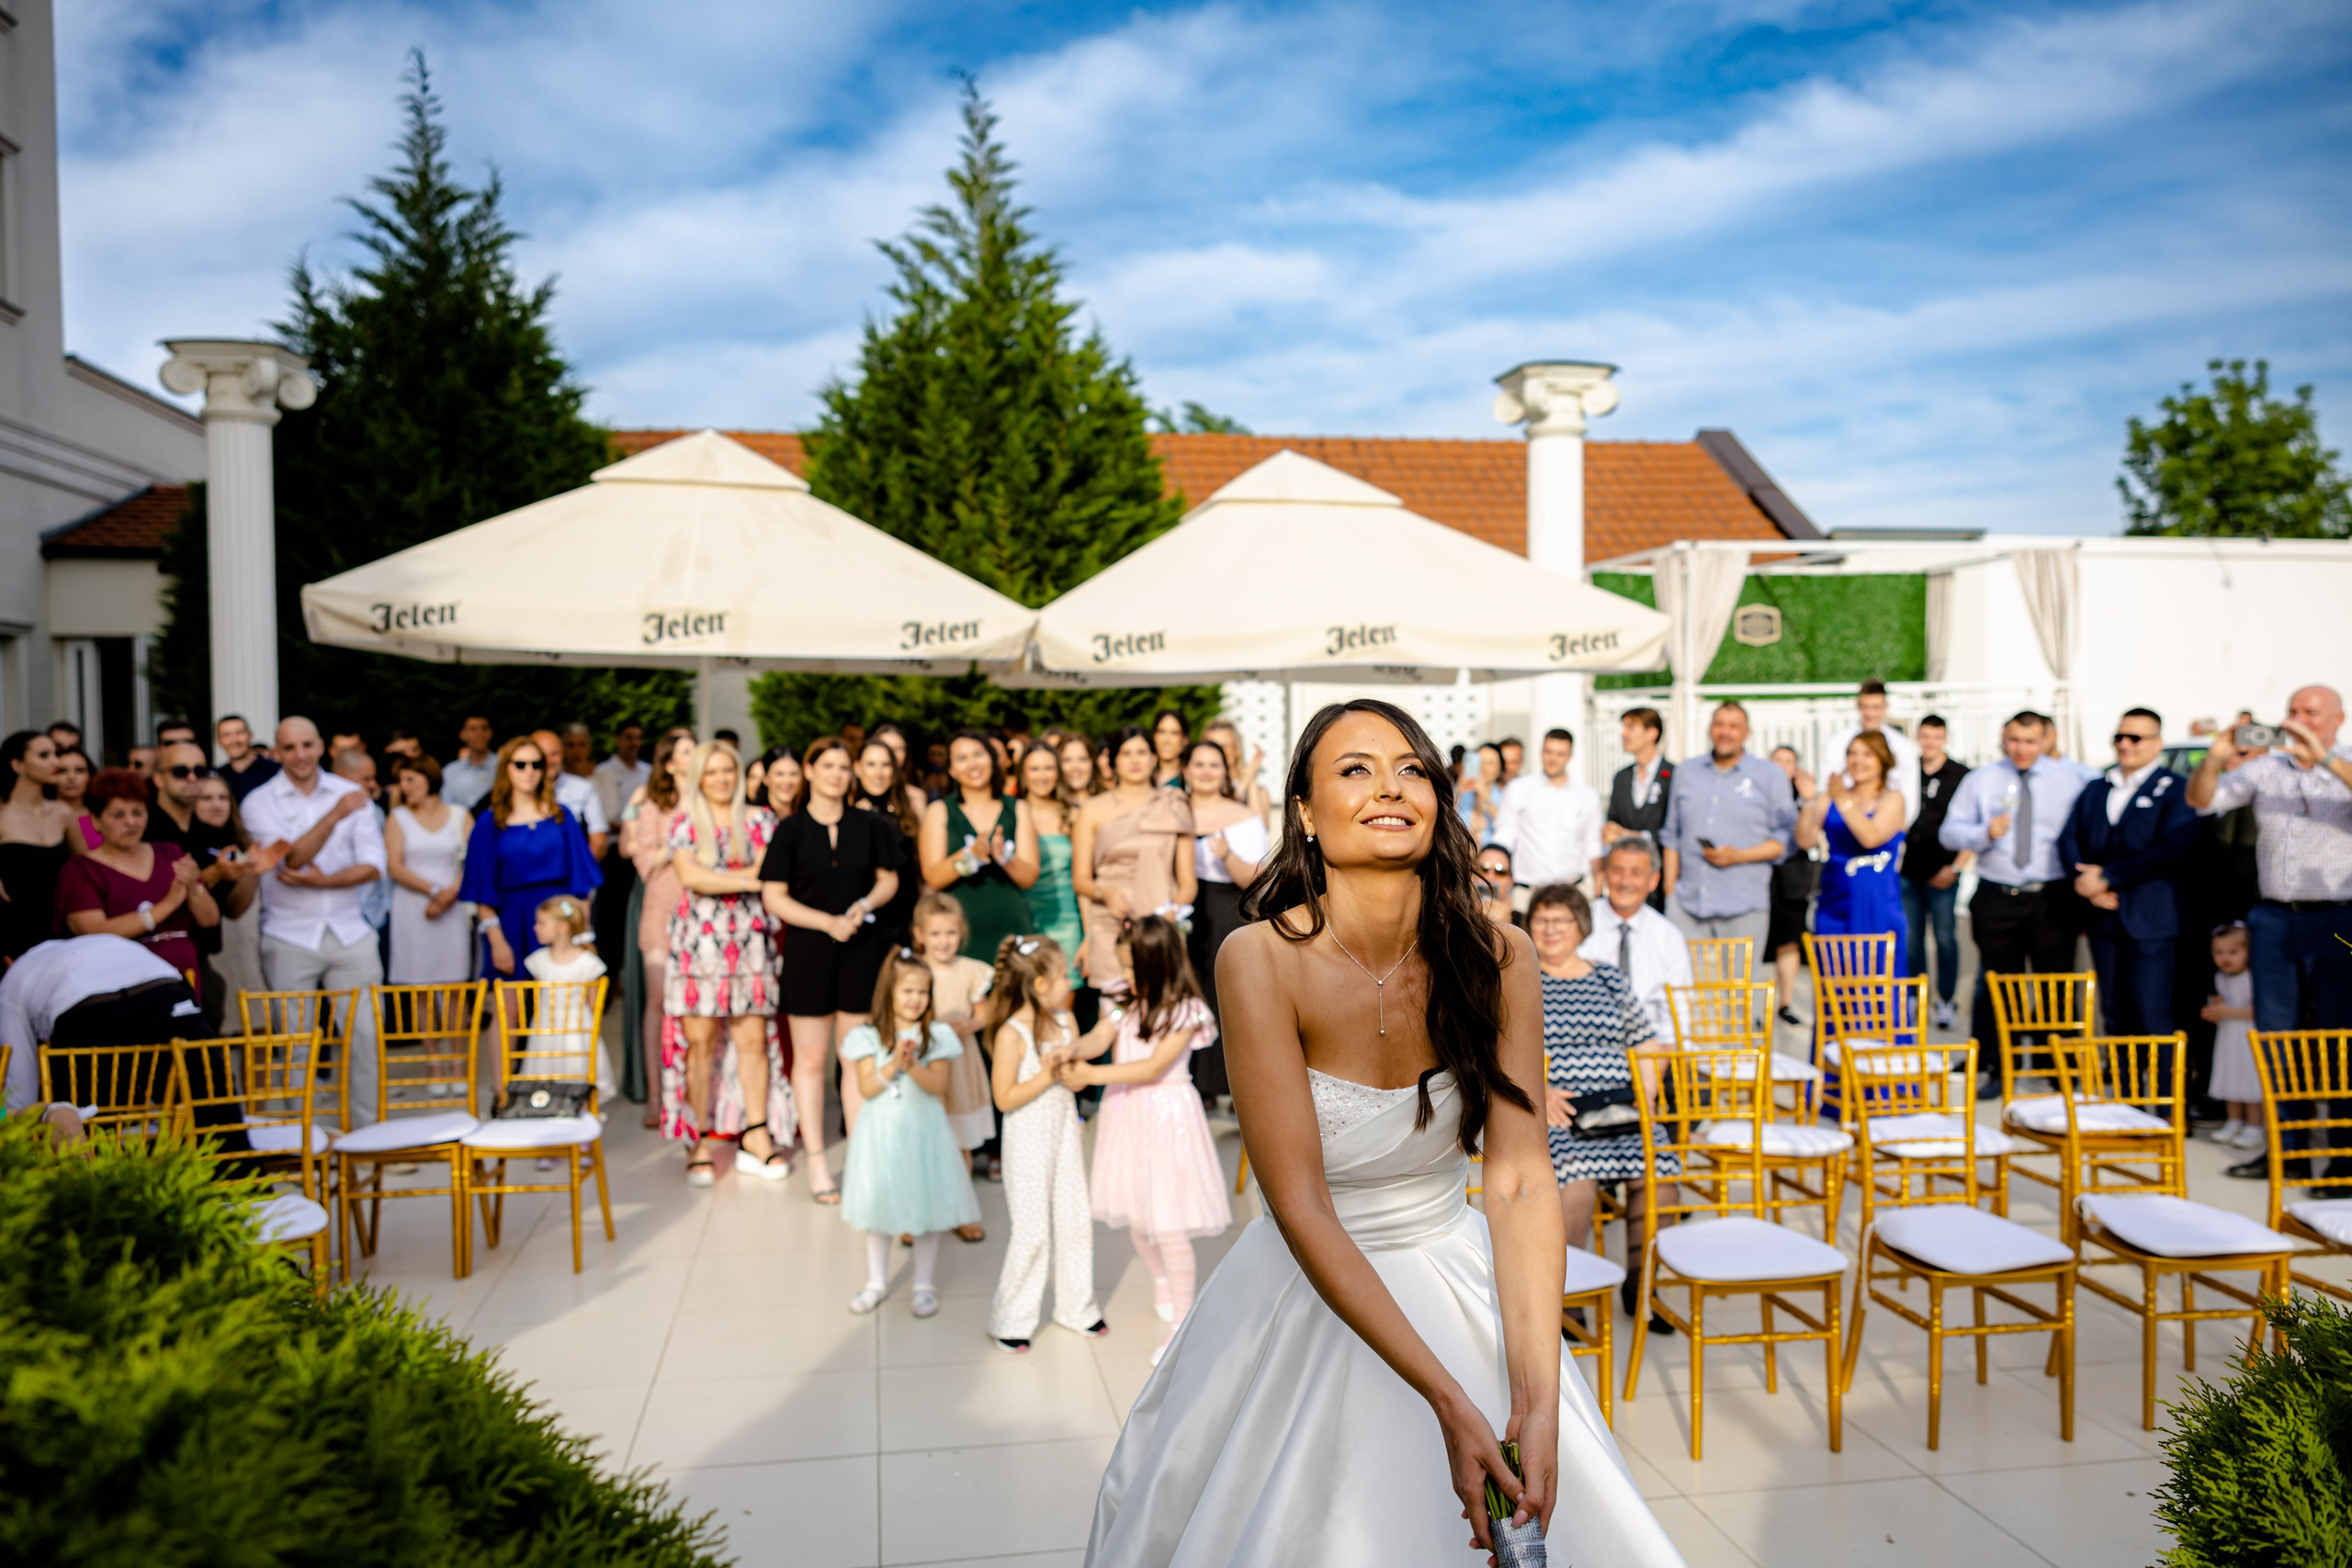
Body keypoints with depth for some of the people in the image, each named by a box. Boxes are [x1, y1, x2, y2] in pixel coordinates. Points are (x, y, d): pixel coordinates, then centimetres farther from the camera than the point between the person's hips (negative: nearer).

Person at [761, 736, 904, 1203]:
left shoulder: (870, 825, 4)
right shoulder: (791, 829, -2)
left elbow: (889, 879, 12)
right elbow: (775, 898, -4)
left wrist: (866, 905, -9)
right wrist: (829, 922, -14)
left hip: (860, 950, 2)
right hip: (808, 950, -1)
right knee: (810, 1058, 5)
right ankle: (816, 1162, 14)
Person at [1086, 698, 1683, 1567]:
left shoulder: (1495, 956, -11)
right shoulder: (1261, 960, -21)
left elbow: (1520, 1178, -13)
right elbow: (1301, 1209, -21)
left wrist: (1537, 1400, -24)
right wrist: (1448, 1399, -26)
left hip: (1462, 1292, 3)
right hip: (1305, 1298, -3)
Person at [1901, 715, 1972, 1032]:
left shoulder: (1961, 775, 1)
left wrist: (1956, 867, -8)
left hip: (1942, 873, -3)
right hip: (1908, 871, 3)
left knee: (1945, 937, -1)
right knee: (1910, 938, 6)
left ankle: (1947, 1003, 8)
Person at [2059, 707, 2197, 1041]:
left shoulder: (2175, 789, -2)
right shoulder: (2095, 788, 17)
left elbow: (2173, 851, -15)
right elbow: (2069, 839, 8)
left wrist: (2107, 877, -15)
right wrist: (2085, 883, -11)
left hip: (2148, 919, -5)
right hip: (2103, 916, 5)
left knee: (2151, 1014, -7)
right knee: (2114, 1013, 10)